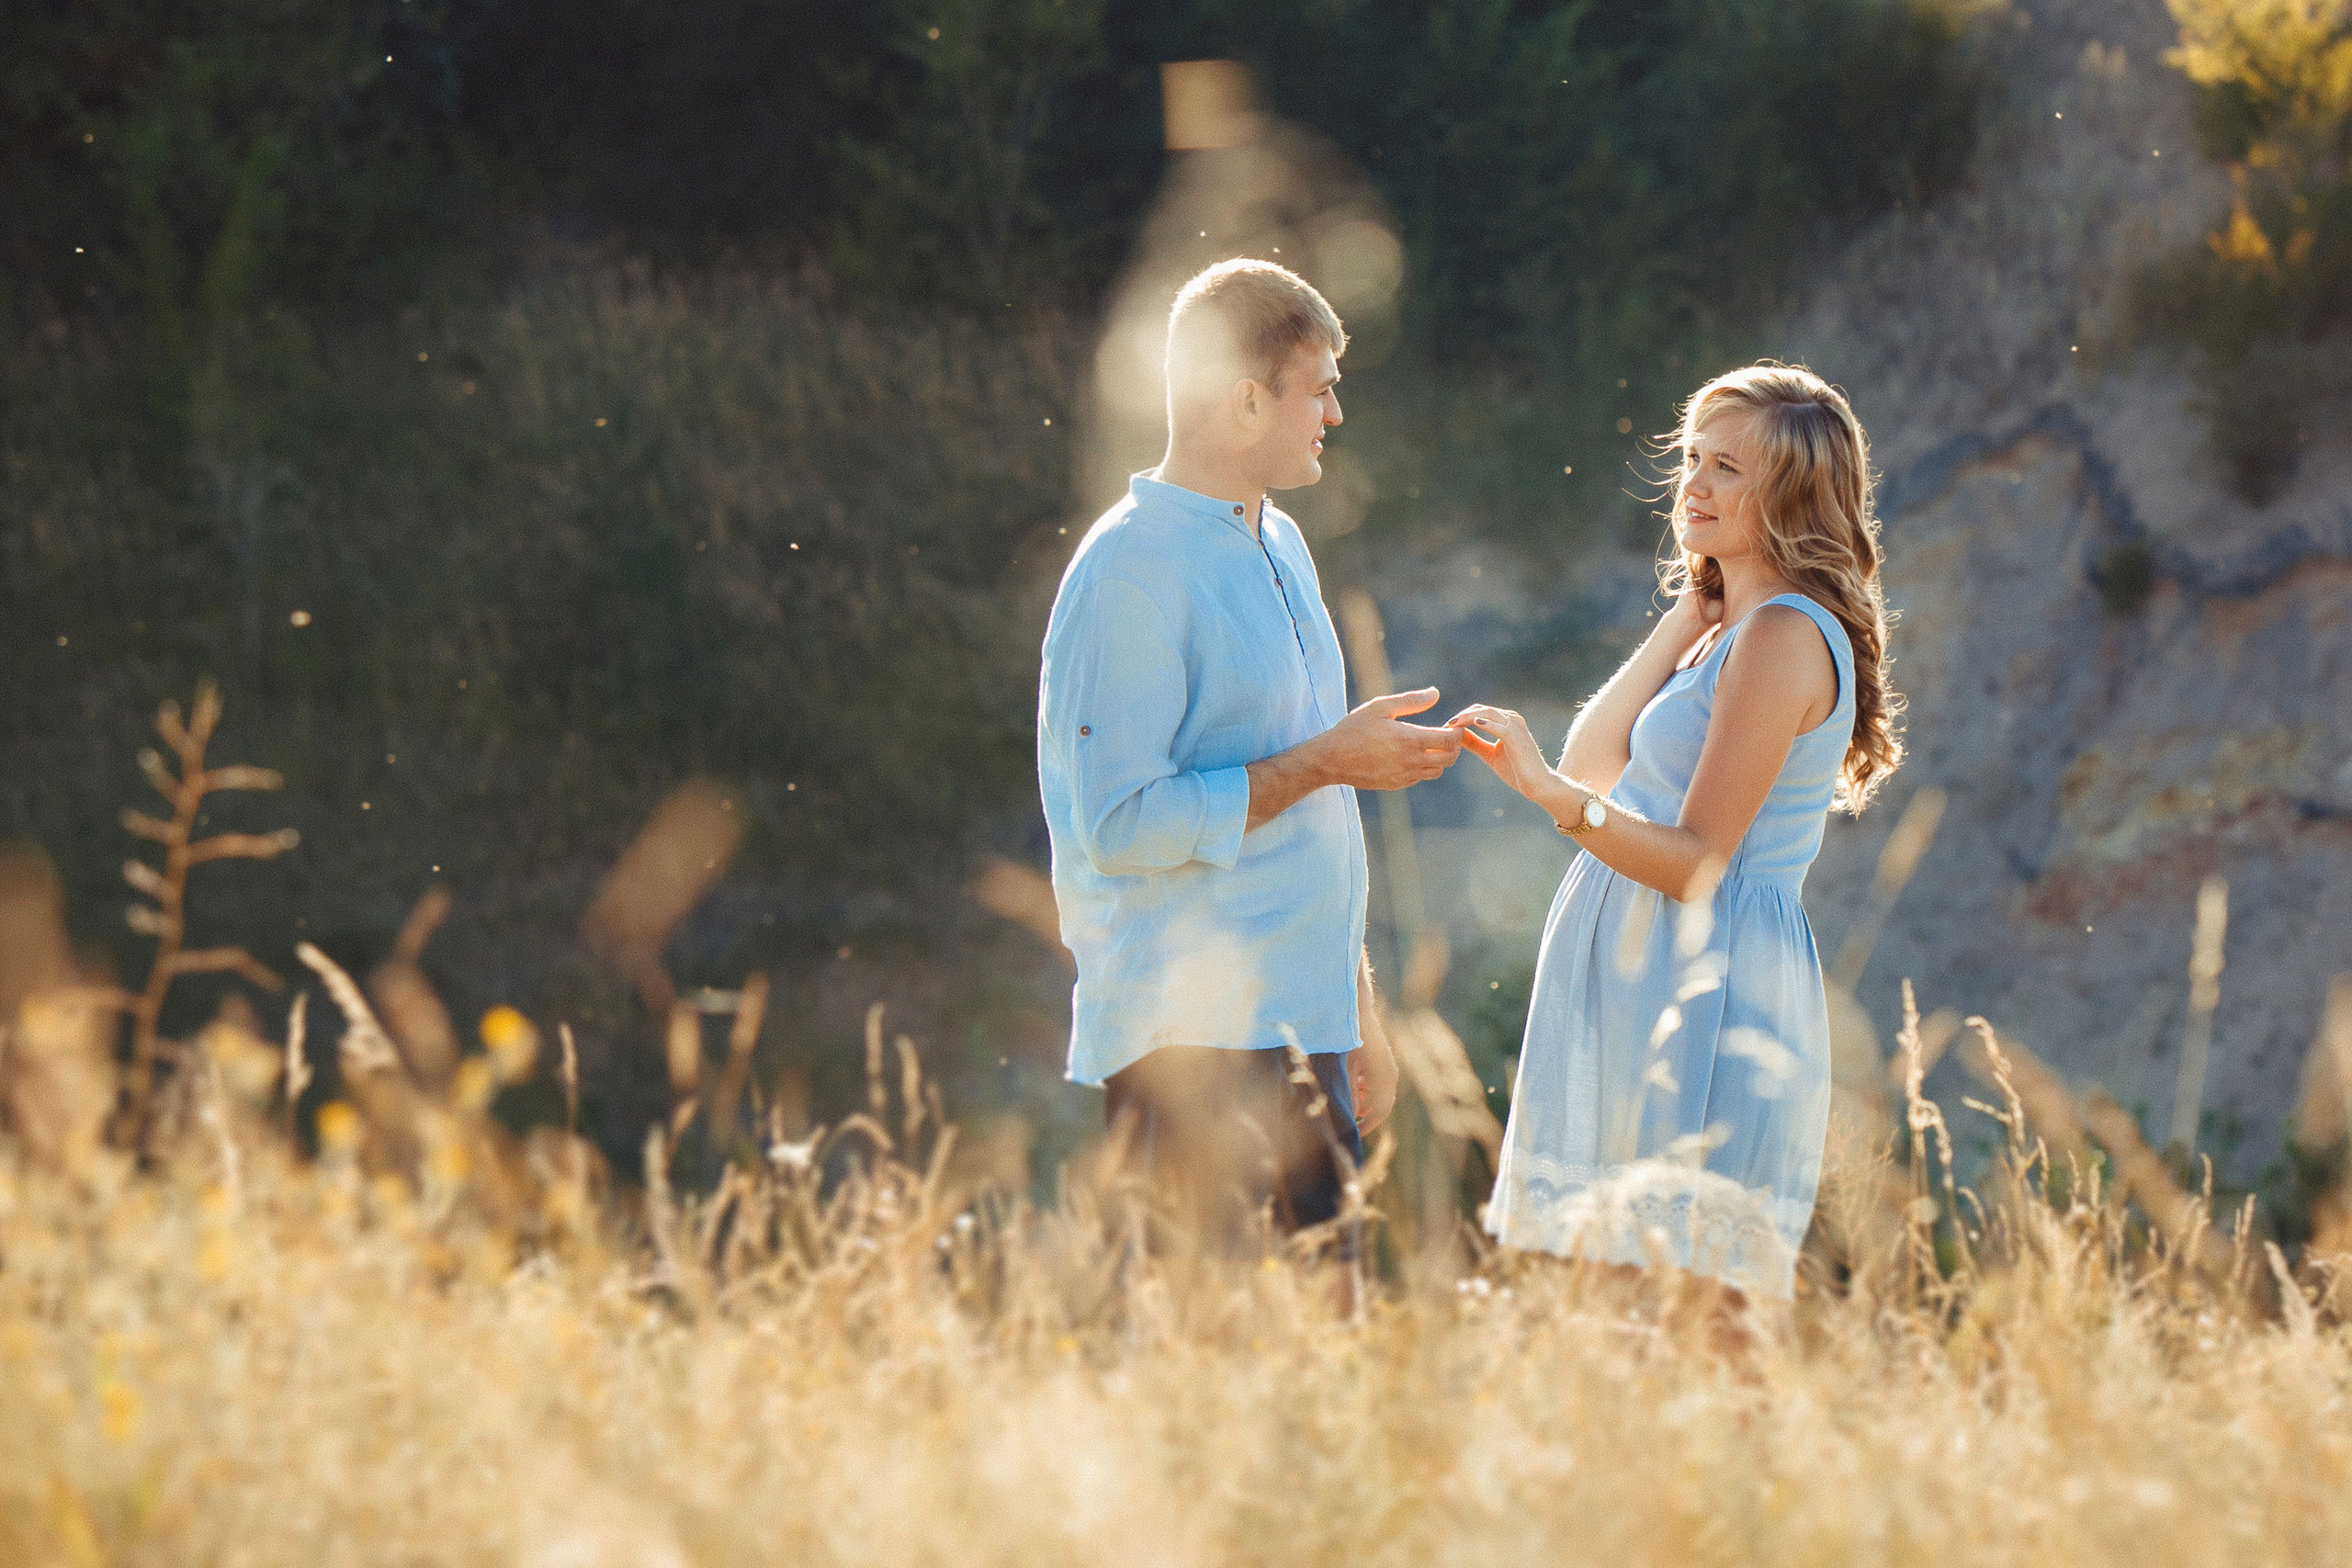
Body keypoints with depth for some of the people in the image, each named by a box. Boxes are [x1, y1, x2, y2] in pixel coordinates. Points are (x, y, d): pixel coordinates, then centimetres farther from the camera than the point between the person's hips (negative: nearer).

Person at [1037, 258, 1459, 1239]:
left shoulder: (1280, 545, 17)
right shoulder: (1132, 571, -12)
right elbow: (1120, 825, -20)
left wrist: (1358, 1014, 23)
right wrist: (1323, 763, -15)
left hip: (1303, 1035, 9)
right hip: (1190, 1048, -9)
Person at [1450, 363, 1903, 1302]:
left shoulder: (1785, 635, -13)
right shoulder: (1726, 627, 17)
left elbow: (1697, 864, -19)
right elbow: (1595, 760, 13)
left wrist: (1542, 788, -31)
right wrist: (1688, 613, 9)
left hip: (1709, 1002, -10)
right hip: (1638, 991, 10)